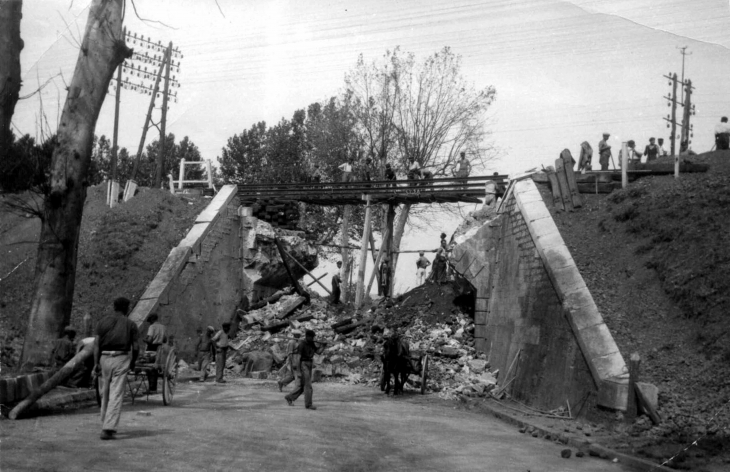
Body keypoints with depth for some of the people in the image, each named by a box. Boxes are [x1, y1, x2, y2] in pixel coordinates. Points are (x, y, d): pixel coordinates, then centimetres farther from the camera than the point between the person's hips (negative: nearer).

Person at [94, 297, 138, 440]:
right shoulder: (130, 324, 3)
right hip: (121, 359, -2)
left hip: (105, 358, 3)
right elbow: (135, 347, 0)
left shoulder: (103, 321, 7)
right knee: (116, 395, -4)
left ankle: (105, 425, 25)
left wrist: (96, 363, -2)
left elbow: (96, 343, -1)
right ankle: (108, 429, -11)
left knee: (105, 393, 17)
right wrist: (133, 362, 15)